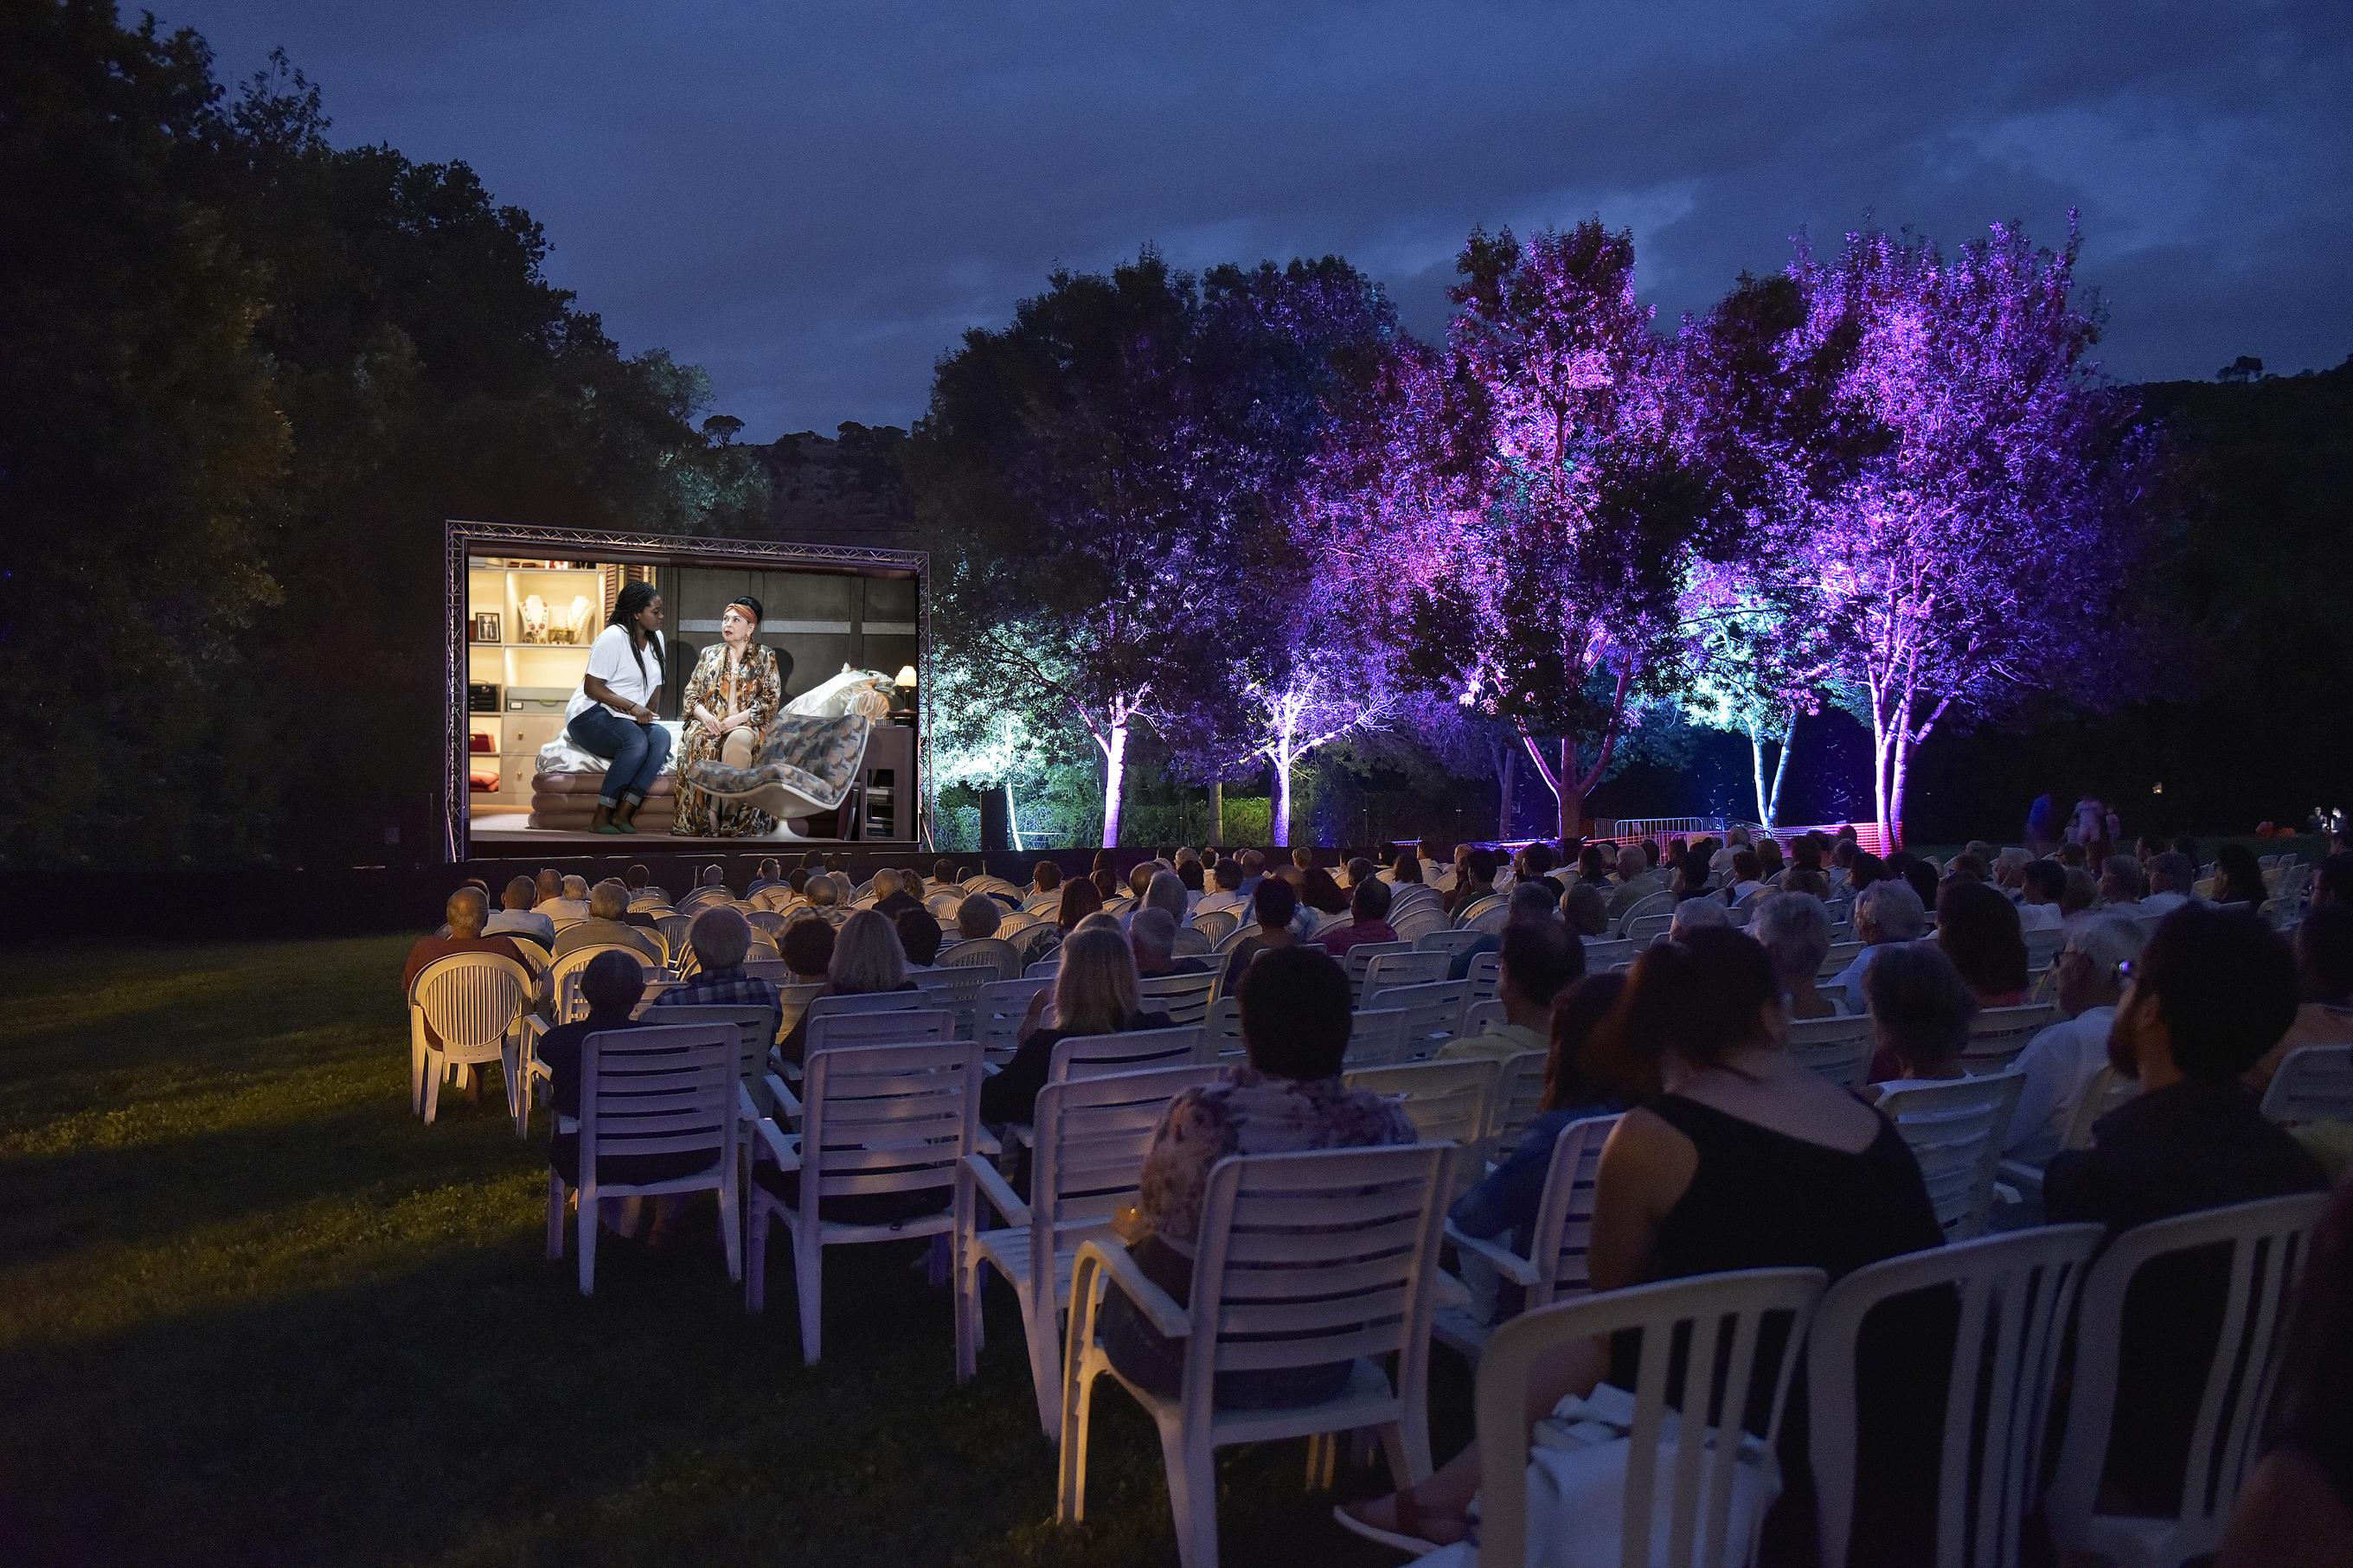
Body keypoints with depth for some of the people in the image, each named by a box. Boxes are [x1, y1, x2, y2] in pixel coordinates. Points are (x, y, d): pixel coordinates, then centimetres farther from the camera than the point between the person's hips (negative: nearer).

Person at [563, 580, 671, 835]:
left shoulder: (656, 638, 11)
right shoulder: (613, 637, -12)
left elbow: (656, 682, 23)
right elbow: (592, 688, -14)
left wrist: (647, 709, 3)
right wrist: (632, 707, -22)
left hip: (633, 719, 7)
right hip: (591, 715, -7)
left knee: (662, 737, -26)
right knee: (637, 742, -35)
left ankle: (623, 814, -29)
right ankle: (600, 817, -27)